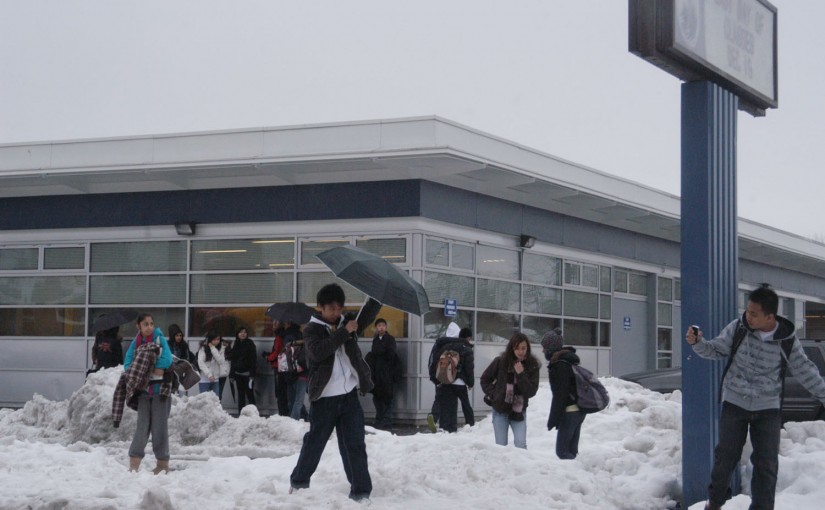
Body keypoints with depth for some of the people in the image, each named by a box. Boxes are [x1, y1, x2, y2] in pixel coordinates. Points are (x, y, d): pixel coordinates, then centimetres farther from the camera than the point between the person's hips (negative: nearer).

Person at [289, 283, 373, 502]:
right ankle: (299, 481, 27)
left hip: (349, 395, 3)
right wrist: (344, 332, -22)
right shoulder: (312, 329, -3)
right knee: (314, 442, 7)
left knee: (354, 444, 0)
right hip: (324, 398, -3)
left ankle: (361, 491, 2)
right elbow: (318, 351, -21)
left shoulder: (347, 323, 11)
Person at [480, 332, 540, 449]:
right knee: (501, 446, 2)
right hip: (500, 409, 0)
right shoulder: (501, 361, -7)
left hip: (519, 412, 0)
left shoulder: (532, 366, -6)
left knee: (521, 445, -13)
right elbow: (485, 379, 7)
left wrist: (521, 374, -22)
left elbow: (531, 391, -12)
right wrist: (493, 394, -5)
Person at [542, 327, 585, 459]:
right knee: (572, 450, 8)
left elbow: (560, 394, -19)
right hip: (579, 410, 10)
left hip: (569, 412, -10)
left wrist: (553, 419, -15)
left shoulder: (560, 365, -15)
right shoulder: (570, 360, 15)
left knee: (562, 451, -8)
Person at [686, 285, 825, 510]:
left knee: (766, 463, 0)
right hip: (734, 403, 0)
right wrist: (697, 343, -18)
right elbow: (715, 350, 1)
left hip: (768, 408, 0)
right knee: (726, 455, 7)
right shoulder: (738, 328, -10)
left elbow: (805, 371, 0)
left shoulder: (787, 339, -10)